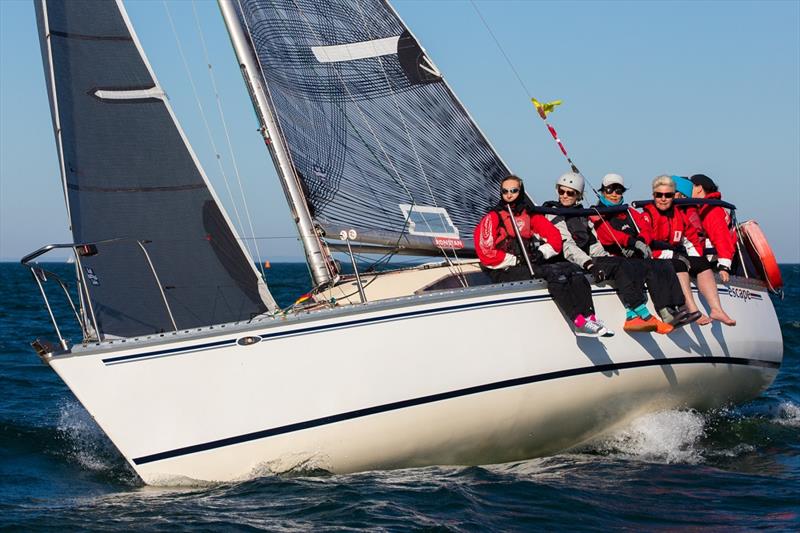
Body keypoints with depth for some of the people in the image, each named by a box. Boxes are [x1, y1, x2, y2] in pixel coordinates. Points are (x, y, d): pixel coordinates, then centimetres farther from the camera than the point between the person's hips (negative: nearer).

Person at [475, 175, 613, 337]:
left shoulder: (530, 215, 19)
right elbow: (486, 254, -8)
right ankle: (580, 322, -37)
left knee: (571, 269, -17)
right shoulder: (493, 218, 3)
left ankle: (589, 318, -29)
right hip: (505, 273, -6)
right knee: (554, 273, -29)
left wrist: (541, 253, -6)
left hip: (532, 266, 6)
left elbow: (555, 237, 13)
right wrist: (516, 260, -11)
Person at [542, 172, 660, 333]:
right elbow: (567, 246, -14)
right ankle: (641, 313, -33)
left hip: (590, 259, 8)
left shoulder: (582, 215, 24)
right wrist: (589, 264, -26)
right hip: (573, 264, -8)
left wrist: (606, 257, 2)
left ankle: (633, 316, -27)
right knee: (619, 266, -27)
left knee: (637, 266, -12)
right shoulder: (553, 215, 0)